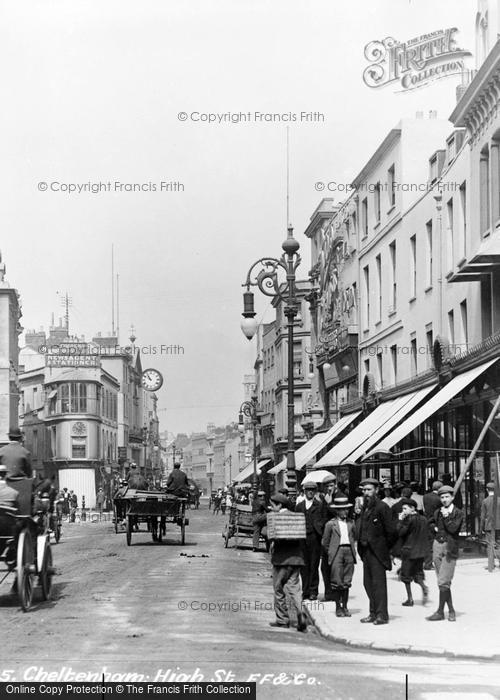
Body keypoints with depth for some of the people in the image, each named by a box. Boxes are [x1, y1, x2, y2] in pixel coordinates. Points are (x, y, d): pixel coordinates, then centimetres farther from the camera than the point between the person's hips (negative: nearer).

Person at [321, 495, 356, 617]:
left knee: (347, 582, 4)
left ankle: (345, 607, 12)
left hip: (349, 551, 3)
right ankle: (338, 608, 4)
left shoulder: (350, 523, 13)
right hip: (337, 552, -3)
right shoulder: (330, 524, 2)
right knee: (337, 582, -4)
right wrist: (330, 554, 5)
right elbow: (324, 542, 7)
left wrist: (352, 551, 12)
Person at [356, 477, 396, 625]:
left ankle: (382, 615, -3)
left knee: (378, 582, -7)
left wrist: (384, 547, -4)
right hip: (366, 551, 8)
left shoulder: (382, 507, -11)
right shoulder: (364, 508, 14)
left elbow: (391, 531, -11)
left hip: (377, 552, -8)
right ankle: (374, 613, 18)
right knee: (368, 583, 10)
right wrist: (361, 544, 11)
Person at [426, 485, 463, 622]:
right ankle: (451, 610, 13)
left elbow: (453, 529, -14)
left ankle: (440, 611, -5)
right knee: (443, 581, 5)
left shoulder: (458, 513, -2)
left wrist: (446, 517, -14)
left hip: (450, 548, -5)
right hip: (437, 546, 5)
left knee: (443, 581, -11)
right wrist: (435, 528, 12)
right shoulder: (438, 512, 12)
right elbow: (431, 523, 31)